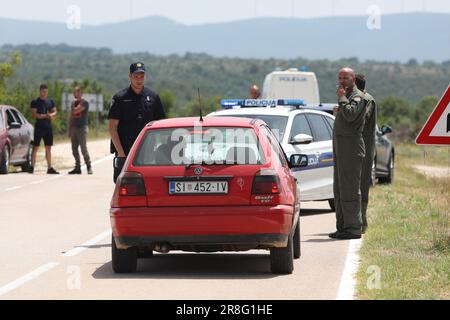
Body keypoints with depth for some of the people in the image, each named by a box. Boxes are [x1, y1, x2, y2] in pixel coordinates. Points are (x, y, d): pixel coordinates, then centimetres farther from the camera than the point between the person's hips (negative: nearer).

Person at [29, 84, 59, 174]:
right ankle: (32, 167, -6)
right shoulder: (35, 102, -1)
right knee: (35, 147, -6)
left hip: (48, 127, 5)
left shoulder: (51, 102, 13)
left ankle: (50, 168, 11)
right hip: (39, 127, -5)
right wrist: (45, 116, -20)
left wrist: (51, 115, -14)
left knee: (48, 148, 8)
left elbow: (55, 112, 9)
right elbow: (34, 114, -11)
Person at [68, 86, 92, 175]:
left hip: (82, 128, -7)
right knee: (74, 150, 6)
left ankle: (89, 167, -5)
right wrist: (69, 130, 17)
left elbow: (76, 111, -20)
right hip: (74, 128, 7)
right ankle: (77, 167, 12)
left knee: (83, 149, -10)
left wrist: (75, 105, 1)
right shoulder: (73, 103, 17)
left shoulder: (84, 103, -6)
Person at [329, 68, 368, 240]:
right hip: (340, 147, 10)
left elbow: (351, 115, -25)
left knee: (349, 189, -11)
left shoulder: (358, 96, -9)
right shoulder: (346, 97, 22)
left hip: (351, 148, -10)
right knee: (339, 189, 12)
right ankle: (342, 227, 17)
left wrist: (342, 98, -14)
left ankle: (353, 228, -10)